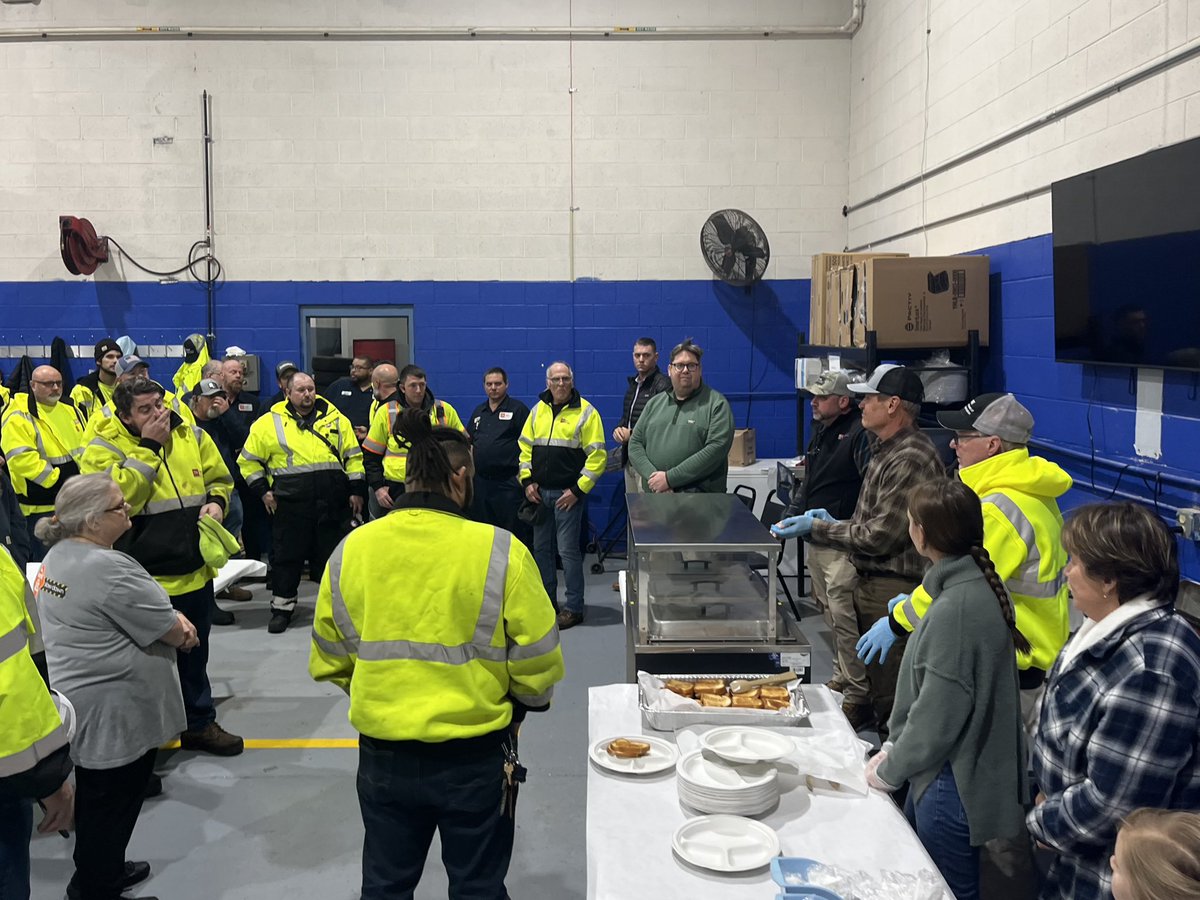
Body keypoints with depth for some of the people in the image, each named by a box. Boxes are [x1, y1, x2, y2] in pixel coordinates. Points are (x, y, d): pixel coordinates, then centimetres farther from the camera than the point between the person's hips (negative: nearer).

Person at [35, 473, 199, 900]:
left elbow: (144, 603, 11)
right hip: (115, 712, -10)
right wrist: (181, 627, 0)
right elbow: (174, 632, -22)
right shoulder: (106, 568, -28)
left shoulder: (59, 556, 5)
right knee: (111, 804, 7)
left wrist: (175, 618, -5)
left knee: (99, 797, 24)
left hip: (85, 701, 10)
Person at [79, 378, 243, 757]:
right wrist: (148, 447, -24)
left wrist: (216, 501, -7)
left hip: (194, 572, 5)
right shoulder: (103, 449, -10)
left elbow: (219, 479, 14)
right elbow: (117, 497, -26)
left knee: (195, 654, 20)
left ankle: (199, 722, 37)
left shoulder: (192, 437, 3)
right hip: (144, 579, -5)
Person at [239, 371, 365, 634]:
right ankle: (281, 607, 17)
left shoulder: (336, 419, 8)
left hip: (333, 503, 2)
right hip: (290, 504, -1)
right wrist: (262, 490, 0)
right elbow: (249, 460, 8)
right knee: (287, 556, 5)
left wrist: (357, 490, 5)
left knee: (332, 554, 9)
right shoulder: (270, 422, 2)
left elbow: (354, 456, 11)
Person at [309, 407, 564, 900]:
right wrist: (526, 701, 10)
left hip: (382, 752, 3)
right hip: (473, 754, -3)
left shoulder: (351, 549, -6)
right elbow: (538, 660, -11)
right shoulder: (498, 550, -17)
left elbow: (328, 660, 4)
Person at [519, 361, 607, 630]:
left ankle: (574, 608, 7)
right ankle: (546, 601, 26)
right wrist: (527, 481, 4)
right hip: (540, 492, 6)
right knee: (541, 548, 12)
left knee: (568, 550, -4)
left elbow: (597, 456, -11)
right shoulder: (538, 410, 9)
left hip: (568, 494, -6)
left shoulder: (586, 412, -7)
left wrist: (578, 490, -14)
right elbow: (525, 447, 15)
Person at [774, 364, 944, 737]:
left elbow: (879, 537, -21)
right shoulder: (886, 449, 13)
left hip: (894, 590, -10)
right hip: (870, 581, 10)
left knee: (891, 699, 0)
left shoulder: (912, 459, -21)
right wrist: (834, 524, 7)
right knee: (872, 682, 21)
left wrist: (817, 528, -12)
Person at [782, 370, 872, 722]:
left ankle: (859, 696, -1)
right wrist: (791, 515, 18)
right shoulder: (821, 431, 16)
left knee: (845, 618, -9)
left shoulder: (859, 434, -15)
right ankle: (841, 678, 31)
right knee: (830, 613, 17)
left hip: (842, 546, -10)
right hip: (815, 540, 10)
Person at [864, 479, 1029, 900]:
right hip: (941, 773, 9)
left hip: (952, 783, -9)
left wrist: (891, 769, -9)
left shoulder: (957, 607, -29)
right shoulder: (974, 585, 2)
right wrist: (894, 747, 9)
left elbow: (940, 711, -24)